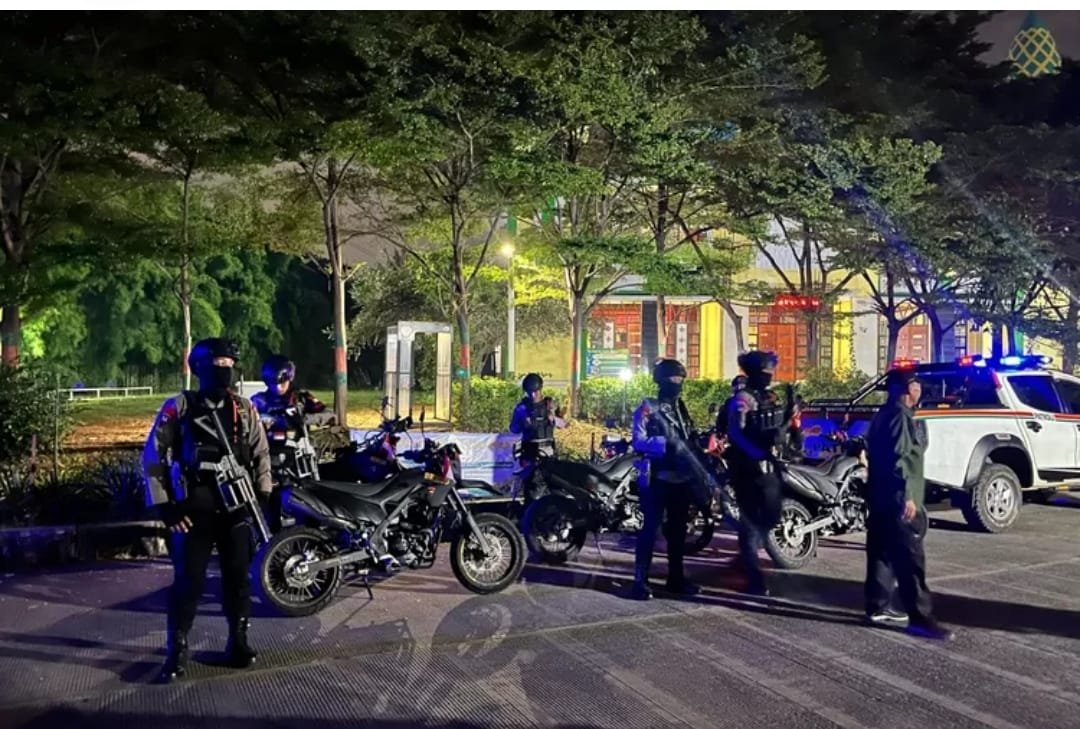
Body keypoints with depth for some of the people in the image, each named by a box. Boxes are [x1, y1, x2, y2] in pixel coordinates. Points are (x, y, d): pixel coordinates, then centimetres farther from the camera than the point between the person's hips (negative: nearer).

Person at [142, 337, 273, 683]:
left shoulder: (244, 409, 5)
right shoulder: (178, 407, -4)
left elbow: (261, 454, 11)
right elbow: (152, 457, -3)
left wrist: (263, 497, 3)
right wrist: (164, 506, -7)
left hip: (236, 508, 3)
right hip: (193, 510, -3)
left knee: (238, 577, 9)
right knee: (188, 581, -1)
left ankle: (238, 640, 25)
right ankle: (177, 649, 13)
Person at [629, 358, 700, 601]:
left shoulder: (681, 408, 17)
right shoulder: (648, 408, -5)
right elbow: (638, 441, -17)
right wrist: (666, 444, -27)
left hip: (683, 478, 7)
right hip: (658, 478, -7)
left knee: (678, 529, 13)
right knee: (650, 528, -7)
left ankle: (676, 578, 24)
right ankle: (640, 580, -3)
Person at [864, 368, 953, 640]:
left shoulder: (886, 414, 17)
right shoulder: (900, 415, -14)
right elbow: (898, 458, -23)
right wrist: (907, 496, -24)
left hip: (881, 497, 11)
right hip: (896, 499, -11)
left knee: (883, 554, 14)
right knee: (910, 558, -10)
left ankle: (877, 607, 20)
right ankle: (920, 617, -10)